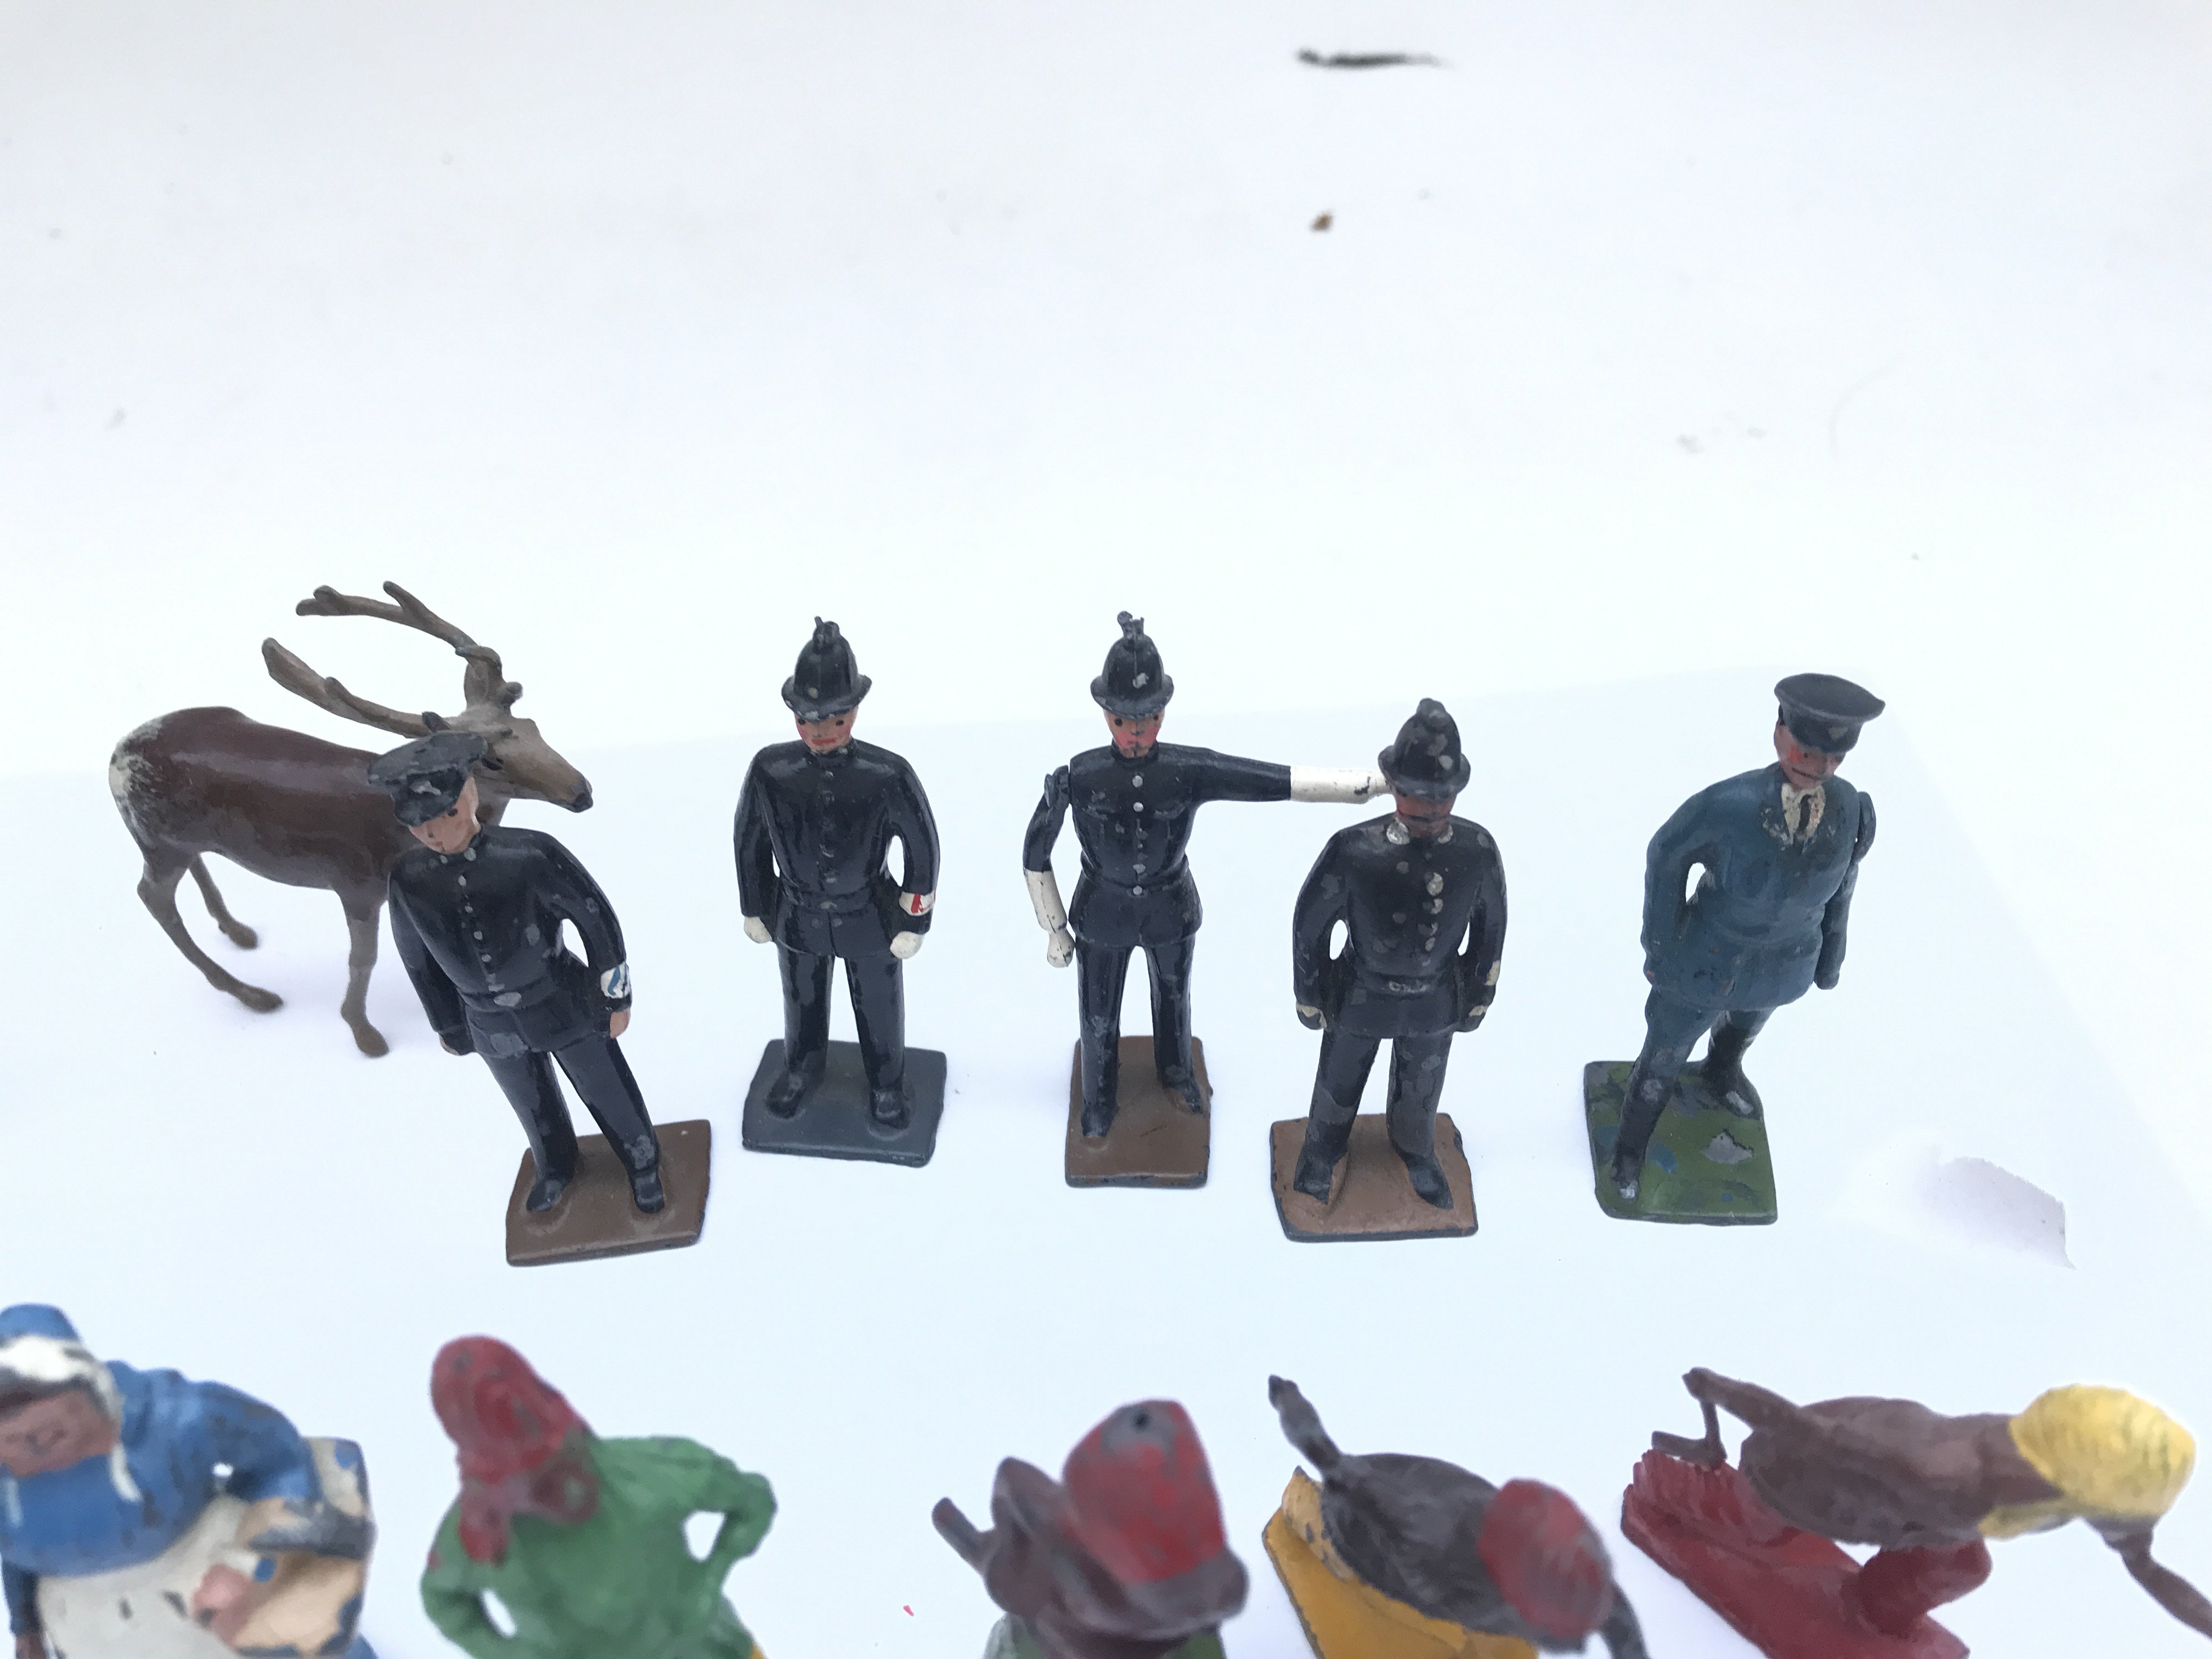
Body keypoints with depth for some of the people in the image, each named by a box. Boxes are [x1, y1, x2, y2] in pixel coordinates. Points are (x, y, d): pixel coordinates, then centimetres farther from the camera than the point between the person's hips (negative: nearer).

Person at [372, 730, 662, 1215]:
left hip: (563, 1007, -3)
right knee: (535, 1107, 26)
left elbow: (596, 919, -14)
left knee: (608, 1093, 17)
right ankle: (556, 1169, 56)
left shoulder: (530, 853, -26)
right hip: (492, 1025, 3)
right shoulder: (409, 878, -15)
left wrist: (616, 998, -7)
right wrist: (449, 1026, 11)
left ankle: (642, 1165, 45)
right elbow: (420, 960, 1)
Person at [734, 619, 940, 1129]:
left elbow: (921, 846, -13)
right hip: (797, 916, 2)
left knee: (878, 1008, 22)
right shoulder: (770, 770, -23)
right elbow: (751, 841, -5)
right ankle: (802, 1069, 58)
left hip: (870, 919, -2)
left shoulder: (888, 775, -29)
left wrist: (914, 922, -6)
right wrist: (754, 910, 5)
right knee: (802, 1002, 28)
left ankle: (886, 1084, 51)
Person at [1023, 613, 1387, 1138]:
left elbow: (1286, 781, -31)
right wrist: (1056, 931, -7)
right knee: (1099, 1020, 19)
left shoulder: (1192, 771, -29)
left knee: (1174, 999, 29)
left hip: (1173, 913, 2)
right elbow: (1035, 856, -15)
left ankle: (1175, 1070, 62)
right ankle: (1100, 1100, 51)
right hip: (1101, 919, -1)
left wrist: (1377, 779, -37)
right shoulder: (1076, 779, -29)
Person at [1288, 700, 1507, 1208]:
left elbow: (1490, 924, -6)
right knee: (1338, 1085, 25)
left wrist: (1479, 994, 5)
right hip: (1360, 997, -2)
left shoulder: (1478, 850, -26)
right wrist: (1310, 998, -5)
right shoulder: (1352, 850, -33)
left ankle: (1416, 1151, 61)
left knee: (1420, 1090, 29)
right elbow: (1309, 925, -16)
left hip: (1436, 1001, 2)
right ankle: (1322, 1153, 57)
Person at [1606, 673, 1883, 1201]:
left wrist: (1831, 955, 9)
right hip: (1703, 965, -4)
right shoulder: (1727, 806, -37)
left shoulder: (1850, 811, -24)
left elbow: (1840, 880, -5)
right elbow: (1667, 856, -19)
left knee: (1745, 1024, 38)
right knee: (1663, 1061, 20)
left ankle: (1722, 1069, 73)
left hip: (1784, 969, 4)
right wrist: (1659, 945, -10)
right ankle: (1632, 1145, 50)